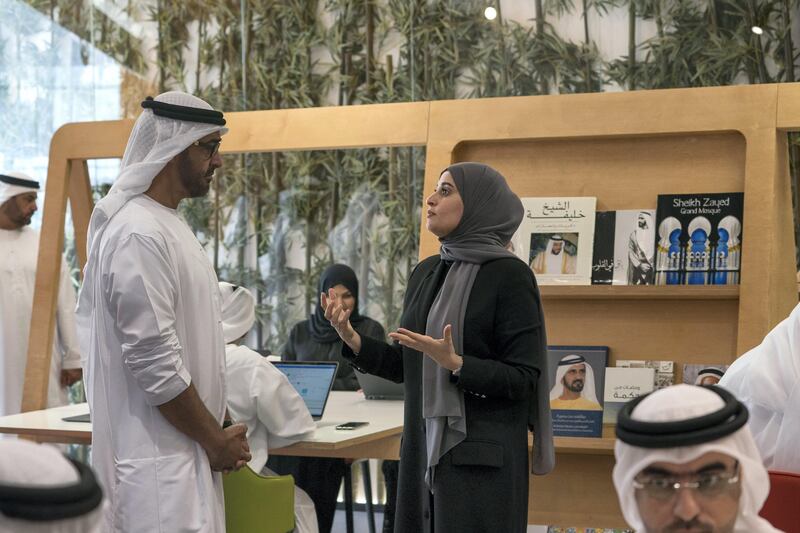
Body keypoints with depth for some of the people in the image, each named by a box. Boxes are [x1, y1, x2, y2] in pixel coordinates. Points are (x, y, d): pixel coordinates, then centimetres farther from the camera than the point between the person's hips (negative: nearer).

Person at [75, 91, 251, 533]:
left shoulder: (168, 225, 12)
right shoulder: (139, 235, -18)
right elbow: (153, 364, -21)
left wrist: (218, 428, 12)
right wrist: (216, 440, -12)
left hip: (183, 450, 9)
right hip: (158, 461, -9)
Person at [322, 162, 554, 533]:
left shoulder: (509, 275, -11)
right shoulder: (426, 272, 9)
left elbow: (524, 377, -13)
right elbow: (408, 366, 12)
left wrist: (455, 364, -26)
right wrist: (352, 340, -2)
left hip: (481, 455, -6)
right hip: (424, 448, 7)